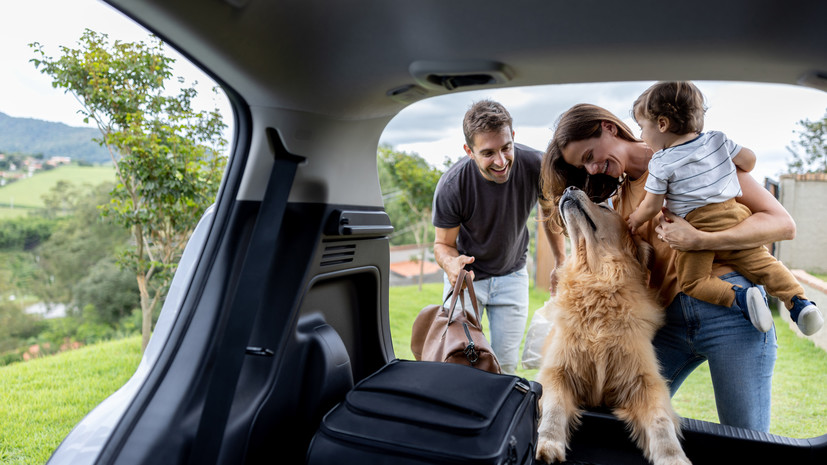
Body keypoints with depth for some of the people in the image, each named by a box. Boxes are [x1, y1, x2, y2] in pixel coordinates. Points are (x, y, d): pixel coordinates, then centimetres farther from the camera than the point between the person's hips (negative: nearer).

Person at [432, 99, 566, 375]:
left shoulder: (536, 166, -22)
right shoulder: (451, 186, -28)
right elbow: (443, 243, -13)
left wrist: (561, 263, 2)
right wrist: (450, 264, -37)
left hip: (512, 275, 2)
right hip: (467, 274, -1)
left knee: (505, 365, 3)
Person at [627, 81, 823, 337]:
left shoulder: (660, 164, -6)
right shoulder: (717, 139, 7)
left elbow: (652, 206, -2)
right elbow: (749, 159, 16)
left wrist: (635, 219, 18)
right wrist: (731, 176, 37)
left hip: (697, 229, -5)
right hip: (734, 216, 5)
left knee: (691, 281, 0)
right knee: (762, 263, 15)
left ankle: (739, 297, -20)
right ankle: (798, 301, 0)